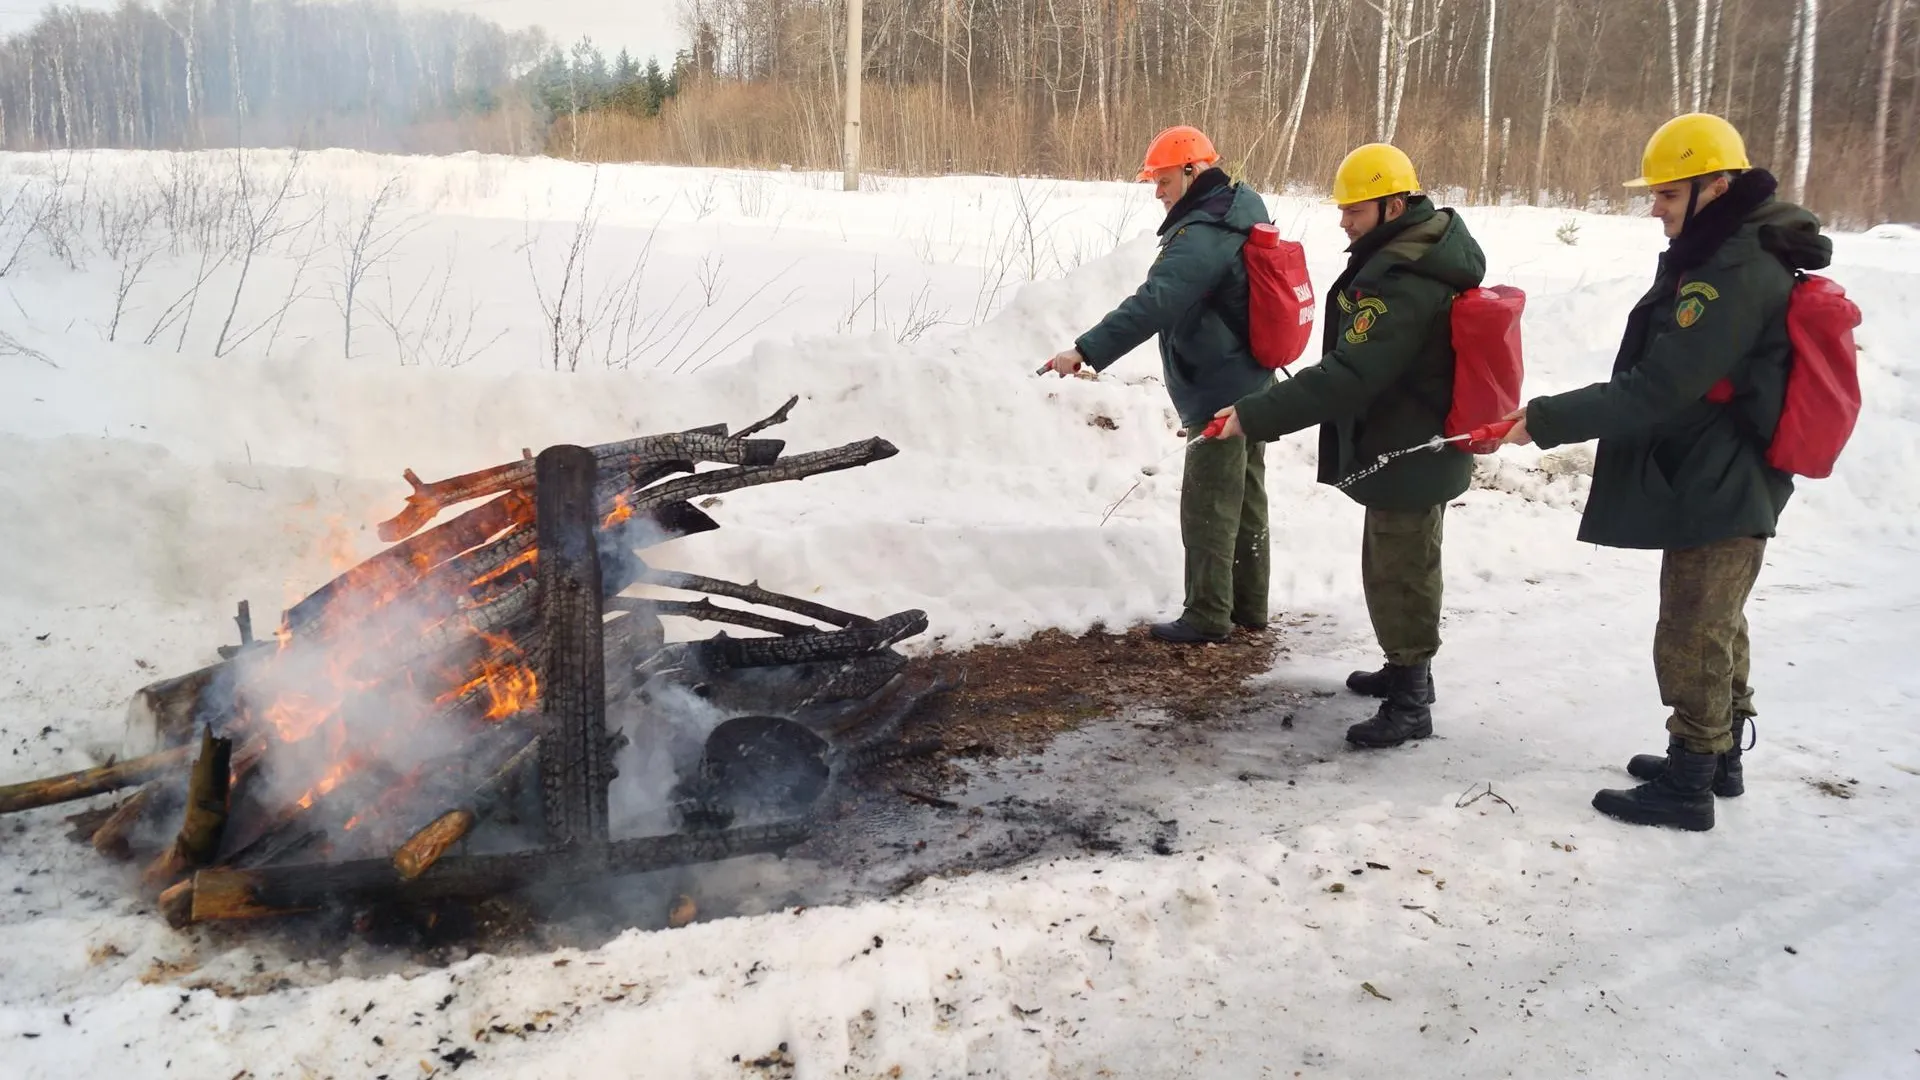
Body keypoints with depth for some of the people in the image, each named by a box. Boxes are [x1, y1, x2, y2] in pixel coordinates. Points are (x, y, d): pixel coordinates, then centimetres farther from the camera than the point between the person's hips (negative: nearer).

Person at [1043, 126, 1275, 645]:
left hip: (1219, 397, -10)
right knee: (1246, 500, 16)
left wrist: (1086, 350, -38)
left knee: (1208, 507, -2)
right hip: (1251, 386, 10)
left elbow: (1152, 305, -34)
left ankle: (1208, 616, 6)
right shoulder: (1242, 215, 10)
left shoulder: (1202, 236, -22)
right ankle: (1249, 605, 26)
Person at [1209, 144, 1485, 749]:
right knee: (1397, 566, 23)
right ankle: (1407, 668, 39)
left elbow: (1346, 376, -34)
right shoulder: (1424, 252, 6)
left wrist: (1254, 416, -34)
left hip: (1406, 455, -11)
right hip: (1414, 447, 11)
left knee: (1399, 574, 0)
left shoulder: (1404, 285, -28)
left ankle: (1411, 703, 12)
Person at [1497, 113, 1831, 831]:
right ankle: (1719, 758, 36)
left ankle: (1687, 786, 14)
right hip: (1725, 485, 10)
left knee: (1692, 641, 1)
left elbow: (1653, 392, -27)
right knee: (1717, 629, 21)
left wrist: (1543, 420, -26)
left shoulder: (1732, 278, -24)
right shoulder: (1743, 259, 9)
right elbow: (1671, 378, 13)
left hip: (1716, 494, -10)